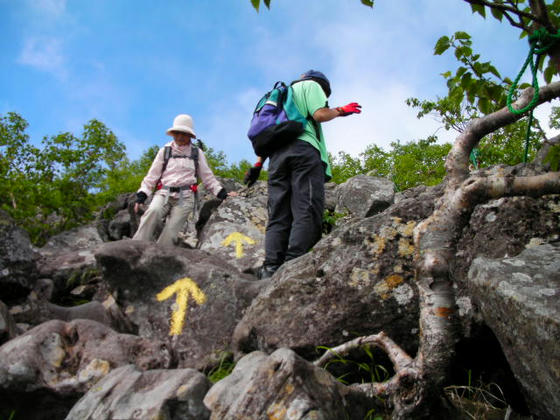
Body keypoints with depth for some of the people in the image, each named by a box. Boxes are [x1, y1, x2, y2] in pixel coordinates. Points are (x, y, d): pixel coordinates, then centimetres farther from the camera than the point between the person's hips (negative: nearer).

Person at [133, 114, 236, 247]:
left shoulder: (197, 153, 14)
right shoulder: (165, 151, 14)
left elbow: (208, 177, 17)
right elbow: (152, 176, 12)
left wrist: (223, 193, 6)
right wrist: (141, 196, 1)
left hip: (185, 197, 0)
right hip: (164, 193, 0)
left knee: (170, 233, -15)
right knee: (153, 211, -31)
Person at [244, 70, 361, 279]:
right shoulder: (311, 85, 17)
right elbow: (320, 114, -1)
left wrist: (258, 164, 22)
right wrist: (340, 110, 17)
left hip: (277, 153, 7)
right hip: (303, 148, -7)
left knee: (278, 215, -2)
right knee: (307, 211, -15)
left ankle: (270, 267, -15)